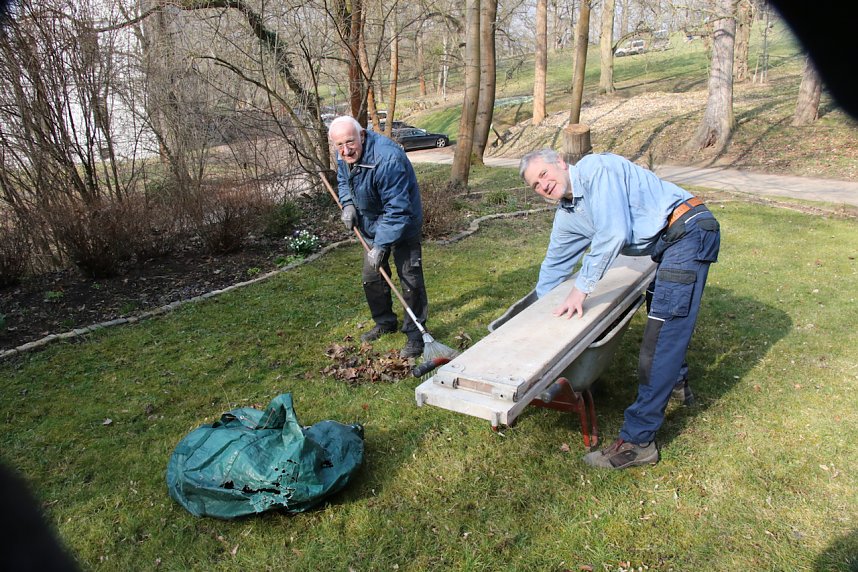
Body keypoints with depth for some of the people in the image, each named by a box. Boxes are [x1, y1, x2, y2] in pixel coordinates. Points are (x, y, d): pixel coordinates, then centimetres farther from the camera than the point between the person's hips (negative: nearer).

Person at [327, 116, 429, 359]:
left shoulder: (387, 160, -36)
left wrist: (381, 245, -33)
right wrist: (348, 203, -7)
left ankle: (415, 335, 5)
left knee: (410, 279, -8)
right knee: (371, 277, 16)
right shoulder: (345, 156, -8)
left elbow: (397, 210, -35)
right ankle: (385, 322, 35)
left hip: (403, 226, -8)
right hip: (372, 225, 8)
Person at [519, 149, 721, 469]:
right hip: (667, 243, 10)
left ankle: (637, 441, -11)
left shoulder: (596, 168, -16)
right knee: (660, 311, 29)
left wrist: (582, 287, -20)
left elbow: (614, 233, -25)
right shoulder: (566, 216, 10)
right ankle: (676, 382, 53)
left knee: (661, 334, -14)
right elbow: (554, 265, 22)